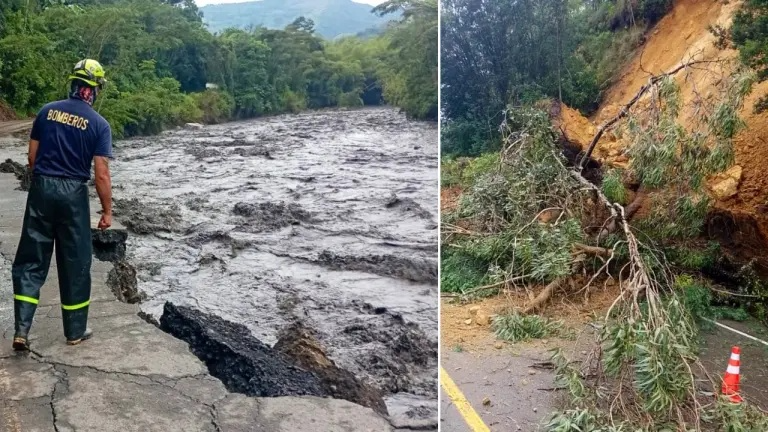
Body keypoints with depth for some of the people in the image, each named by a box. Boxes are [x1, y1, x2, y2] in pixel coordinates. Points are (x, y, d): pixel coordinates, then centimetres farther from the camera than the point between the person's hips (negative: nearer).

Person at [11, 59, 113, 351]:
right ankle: (75, 330, 18)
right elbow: (101, 174, -10)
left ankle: (22, 329, 2)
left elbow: (32, 156, 7)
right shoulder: (99, 124, -7)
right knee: (75, 262, 8)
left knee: (31, 259, 8)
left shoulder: (47, 111, 4)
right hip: (73, 193, -3)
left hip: (41, 188, 3)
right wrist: (107, 211, -2)